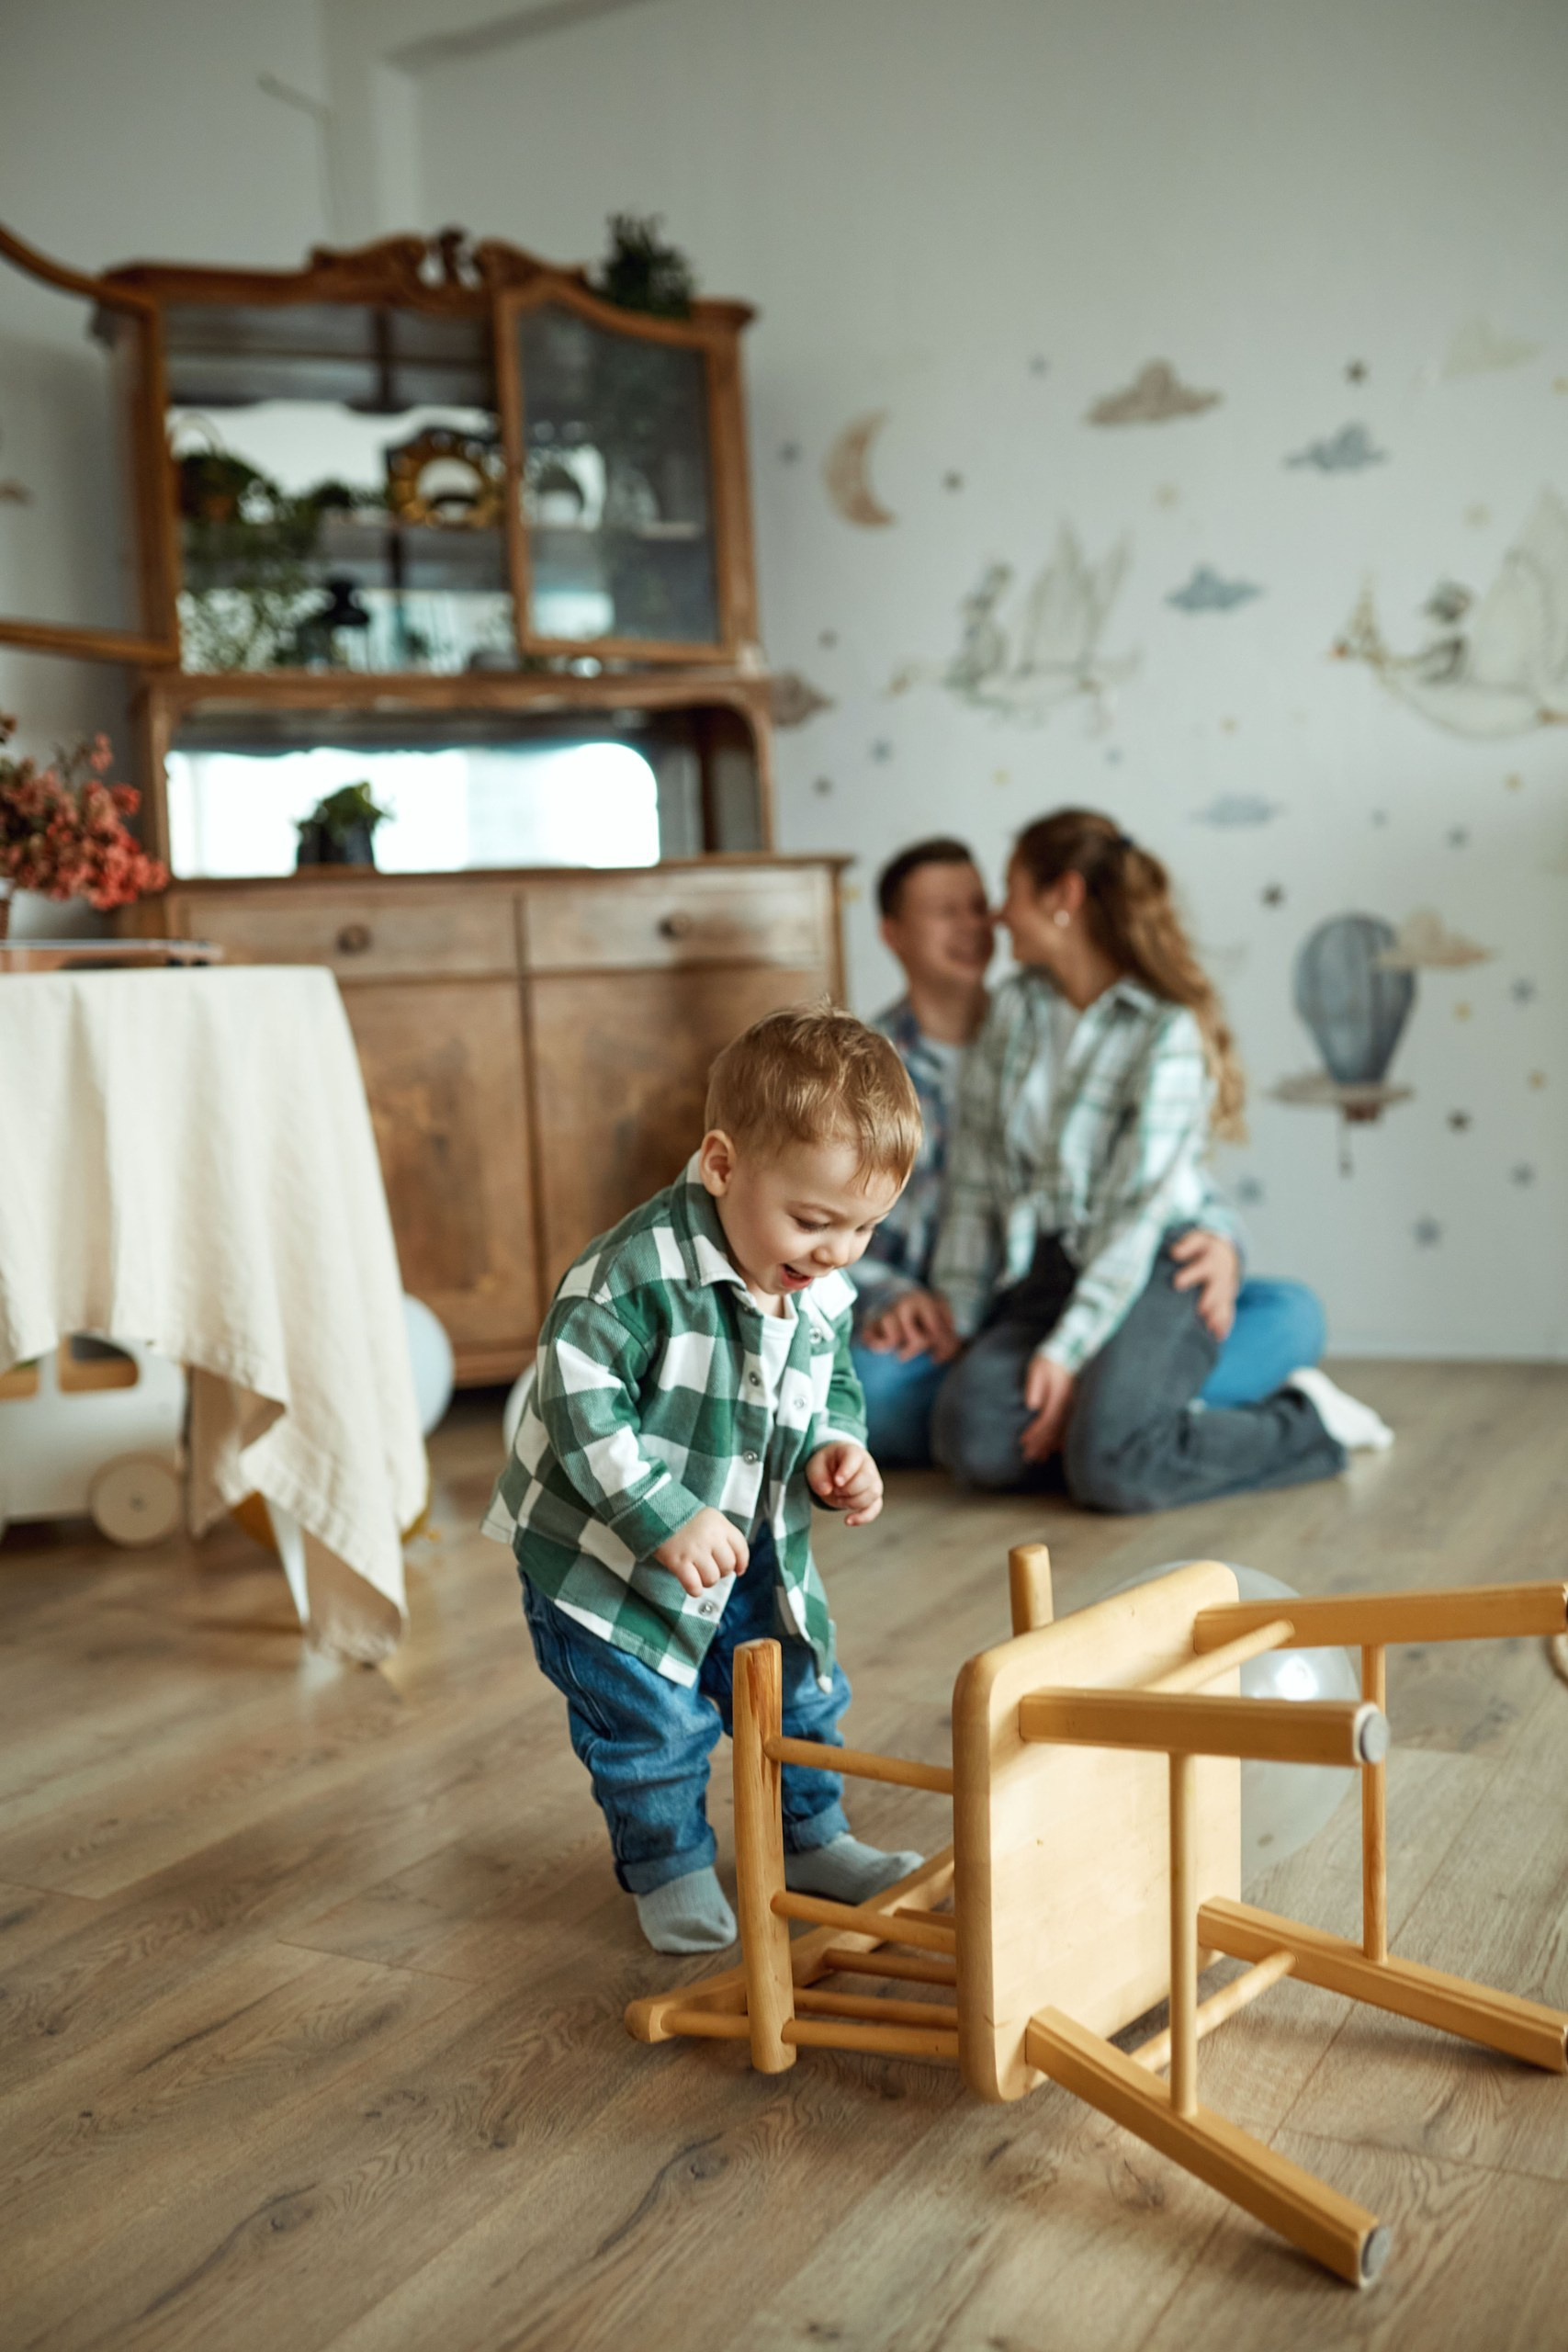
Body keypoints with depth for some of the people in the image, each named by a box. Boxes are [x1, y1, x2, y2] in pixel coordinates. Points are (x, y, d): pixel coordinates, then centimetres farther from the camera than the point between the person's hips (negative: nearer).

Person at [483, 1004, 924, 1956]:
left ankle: (811, 1838, 38)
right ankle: (670, 1867, 26)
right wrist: (666, 1519, -31)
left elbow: (833, 1384, 11)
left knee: (800, 1693, 16)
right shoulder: (637, 1272, -30)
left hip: (752, 1544, 7)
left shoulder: (824, 1292, -6)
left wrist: (835, 1451, -11)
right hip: (604, 1554, -6)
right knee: (653, 1725, 1)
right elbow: (580, 1405, -29)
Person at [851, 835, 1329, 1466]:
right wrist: (887, 1300, -25)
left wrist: (1216, 1242, -16)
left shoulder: (1054, 1041, 12)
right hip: (943, 1341, -3)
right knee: (863, 1381, -38)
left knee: (1292, 1314, -17)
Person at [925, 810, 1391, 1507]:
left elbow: (1140, 1209, -16)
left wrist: (1066, 1348, -21)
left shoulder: (1169, 1032, -11)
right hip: (1043, 1271, 5)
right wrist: (956, 1311, 1)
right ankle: (1164, 1423, -2)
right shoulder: (1013, 1009, 9)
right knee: (971, 1436, -24)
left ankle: (1306, 1421, -2)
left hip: (1153, 1267, -5)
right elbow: (976, 1174, 7)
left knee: (1109, 1470, -28)